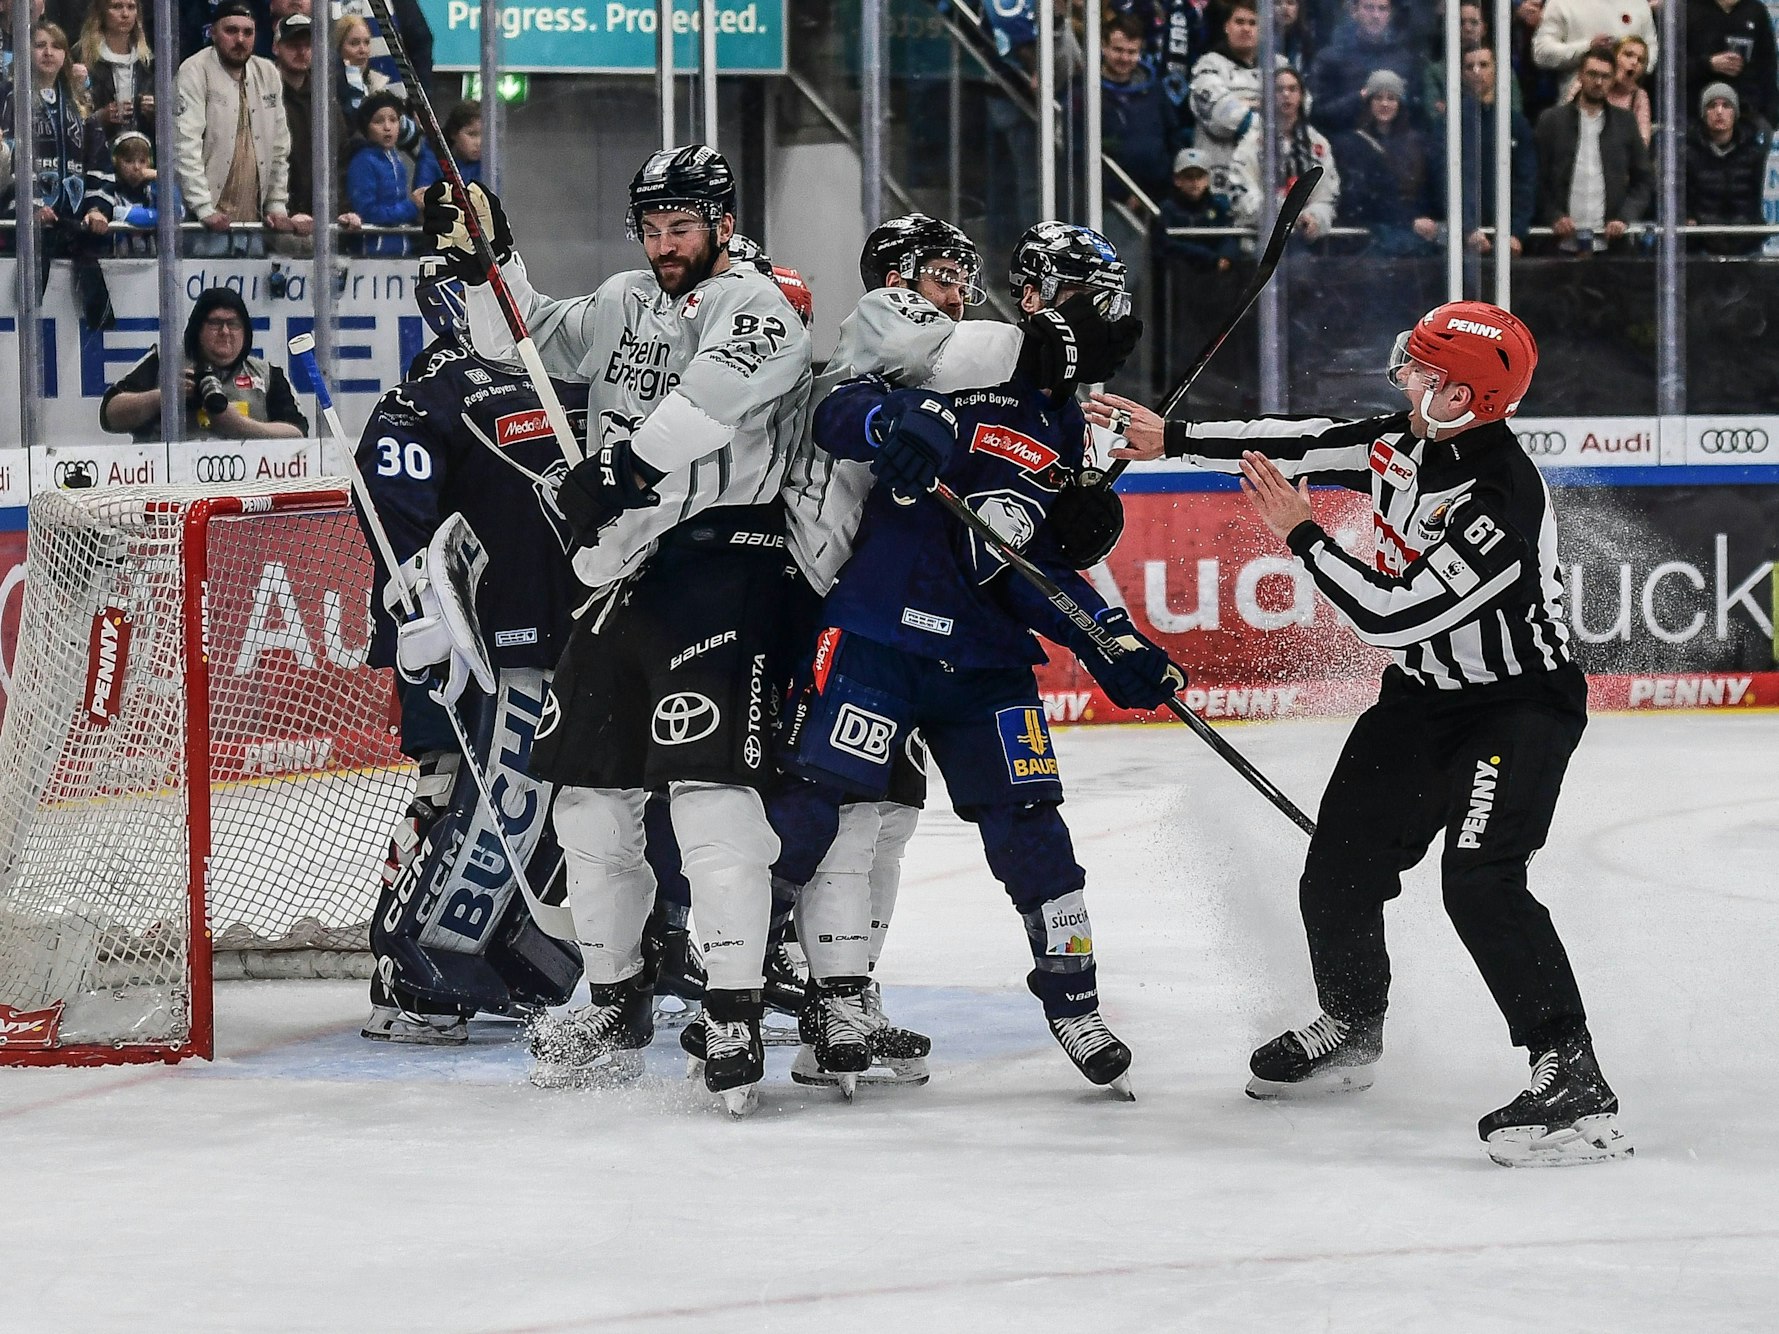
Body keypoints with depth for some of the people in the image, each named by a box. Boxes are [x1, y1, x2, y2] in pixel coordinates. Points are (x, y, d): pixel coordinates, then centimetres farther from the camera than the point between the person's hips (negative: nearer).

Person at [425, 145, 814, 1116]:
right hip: (619, 571, 8)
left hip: (720, 568, -8)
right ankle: (615, 1004, 23)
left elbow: (711, 398, -21)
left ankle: (734, 1014, -19)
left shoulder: (756, 309, -4)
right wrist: (485, 263, -2)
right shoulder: (624, 304, 19)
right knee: (587, 785, 10)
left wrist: (630, 463, -29)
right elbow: (533, 340, 13)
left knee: (708, 782, -19)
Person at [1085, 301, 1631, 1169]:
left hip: (1519, 704, -9)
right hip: (1422, 696, 9)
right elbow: (1297, 448, 7)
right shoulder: (1403, 442, -7)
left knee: (1479, 882, -27)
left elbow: (1393, 614, -30)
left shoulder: (1503, 501, -32)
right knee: (1338, 875, 11)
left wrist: (1300, 533, -21)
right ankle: (1350, 1031, 38)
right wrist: (1168, 439, 7)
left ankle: (1573, 1078, -25)